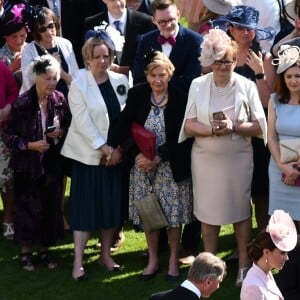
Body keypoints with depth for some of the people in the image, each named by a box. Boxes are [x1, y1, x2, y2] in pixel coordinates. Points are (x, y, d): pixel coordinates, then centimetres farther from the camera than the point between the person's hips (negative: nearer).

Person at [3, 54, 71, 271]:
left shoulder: (60, 100, -5)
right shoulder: (22, 104, -16)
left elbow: (69, 125, 10)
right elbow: (8, 135, -11)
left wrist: (61, 132, -11)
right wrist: (30, 145, -21)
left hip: (52, 163, 3)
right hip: (27, 165, -3)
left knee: (50, 207, 9)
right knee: (27, 208, 6)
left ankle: (44, 249, 26)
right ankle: (26, 251, 21)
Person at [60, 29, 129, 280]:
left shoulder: (120, 81, 4)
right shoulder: (79, 83, -8)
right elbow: (83, 122, -13)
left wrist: (118, 149, -5)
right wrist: (105, 149, -14)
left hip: (116, 154, 4)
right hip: (88, 154, -4)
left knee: (112, 204, 8)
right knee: (86, 205, -3)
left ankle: (106, 254, 22)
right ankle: (78, 262, 1)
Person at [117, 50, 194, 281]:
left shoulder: (180, 98, -10)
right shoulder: (137, 95, -2)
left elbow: (182, 136, -11)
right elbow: (124, 128, -2)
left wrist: (157, 158, -17)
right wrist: (138, 154, -16)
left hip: (171, 165, -2)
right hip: (142, 165, 3)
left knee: (174, 213, 4)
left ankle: (173, 261, 21)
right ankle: (153, 260, 25)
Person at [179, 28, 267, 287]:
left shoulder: (247, 86, -4)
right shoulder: (197, 85, 1)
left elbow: (259, 127, -4)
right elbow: (189, 125, -1)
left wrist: (234, 127, -20)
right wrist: (212, 130, -20)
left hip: (239, 159, -1)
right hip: (206, 159, 1)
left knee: (241, 210, 6)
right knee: (208, 212, 8)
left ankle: (244, 265, 17)